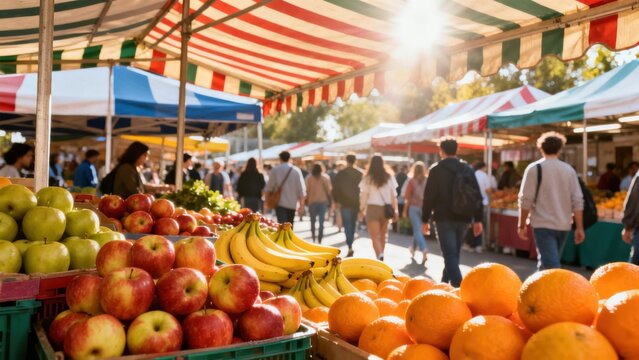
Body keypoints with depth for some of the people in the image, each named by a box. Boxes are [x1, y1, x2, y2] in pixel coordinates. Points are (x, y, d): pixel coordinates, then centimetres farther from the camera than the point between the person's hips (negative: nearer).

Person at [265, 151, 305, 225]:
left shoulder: (274, 170, -1)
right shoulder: (296, 170, 1)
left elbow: (269, 187, 3)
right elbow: (301, 189, -2)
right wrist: (301, 206, 3)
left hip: (280, 203, -2)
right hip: (292, 204, 2)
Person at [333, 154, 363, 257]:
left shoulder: (340, 173, -3)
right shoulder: (360, 174, 1)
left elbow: (335, 188, -5)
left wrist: (336, 201, 2)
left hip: (344, 203, -2)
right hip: (356, 203, 3)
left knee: (347, 224, -4)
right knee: (353, 223, 17)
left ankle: (350, 247, -17)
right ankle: (350, 243, 28)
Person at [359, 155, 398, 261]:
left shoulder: (368, 178, -5)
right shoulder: (389, 177, 3)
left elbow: (364, 195, -4)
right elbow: (394, 195, 3)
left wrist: (361, 210, 5)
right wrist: (395, 210, 9)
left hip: (373, 208, -4)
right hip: (386, 208, 4)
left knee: (375, 237, -5)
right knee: (382, 235, 17)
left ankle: (380, 257, -24)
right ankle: (380, 257, 29)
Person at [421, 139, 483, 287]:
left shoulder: (436, 169, -3)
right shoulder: (467, 169, 8)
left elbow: (429, 196, -7)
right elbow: (477, 196, 5)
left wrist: (425, 220, -1)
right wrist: (477, 219, 9)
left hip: (444, 218, -5)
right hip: (463, 218, 5)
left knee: (450, 255, -6)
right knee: (454, 254, 18)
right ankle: (444, 283, 32)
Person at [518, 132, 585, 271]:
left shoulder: (534, 168, -6)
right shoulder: (569, 170, 5)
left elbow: (526, 200, -9)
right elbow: (578, 201, 2)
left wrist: (522, 225, 1)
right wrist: (579, 228, 7)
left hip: (543, 225, -5)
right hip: (564, 225, 5)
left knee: (550, 266, -6)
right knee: (550, 263, 20)